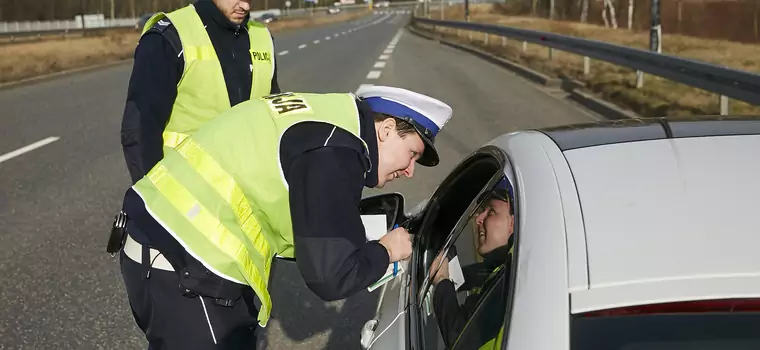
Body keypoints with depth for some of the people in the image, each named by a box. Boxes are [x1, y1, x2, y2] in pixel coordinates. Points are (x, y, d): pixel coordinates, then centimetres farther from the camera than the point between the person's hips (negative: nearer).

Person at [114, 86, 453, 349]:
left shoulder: (330, 116, 12)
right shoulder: (334, 150, -18)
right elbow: (332, 276, -19)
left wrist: (364, 247, 14)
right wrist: (386, 251, -1)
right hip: (184, 268, -10)